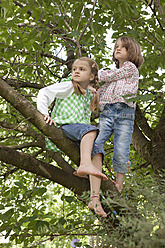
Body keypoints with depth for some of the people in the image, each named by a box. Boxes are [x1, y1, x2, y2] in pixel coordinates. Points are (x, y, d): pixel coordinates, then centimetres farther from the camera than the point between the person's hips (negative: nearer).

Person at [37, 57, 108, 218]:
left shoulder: (89, 96, 23)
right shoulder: (68, 87, 5)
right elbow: (44, 92, -4)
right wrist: (44, 113, -16)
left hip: (80, 133, 5)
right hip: (64, 126, -5)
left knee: (97, 149, -21)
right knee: (91, 129, -32)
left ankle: (94, 198, -30)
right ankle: (85, 164, -54)